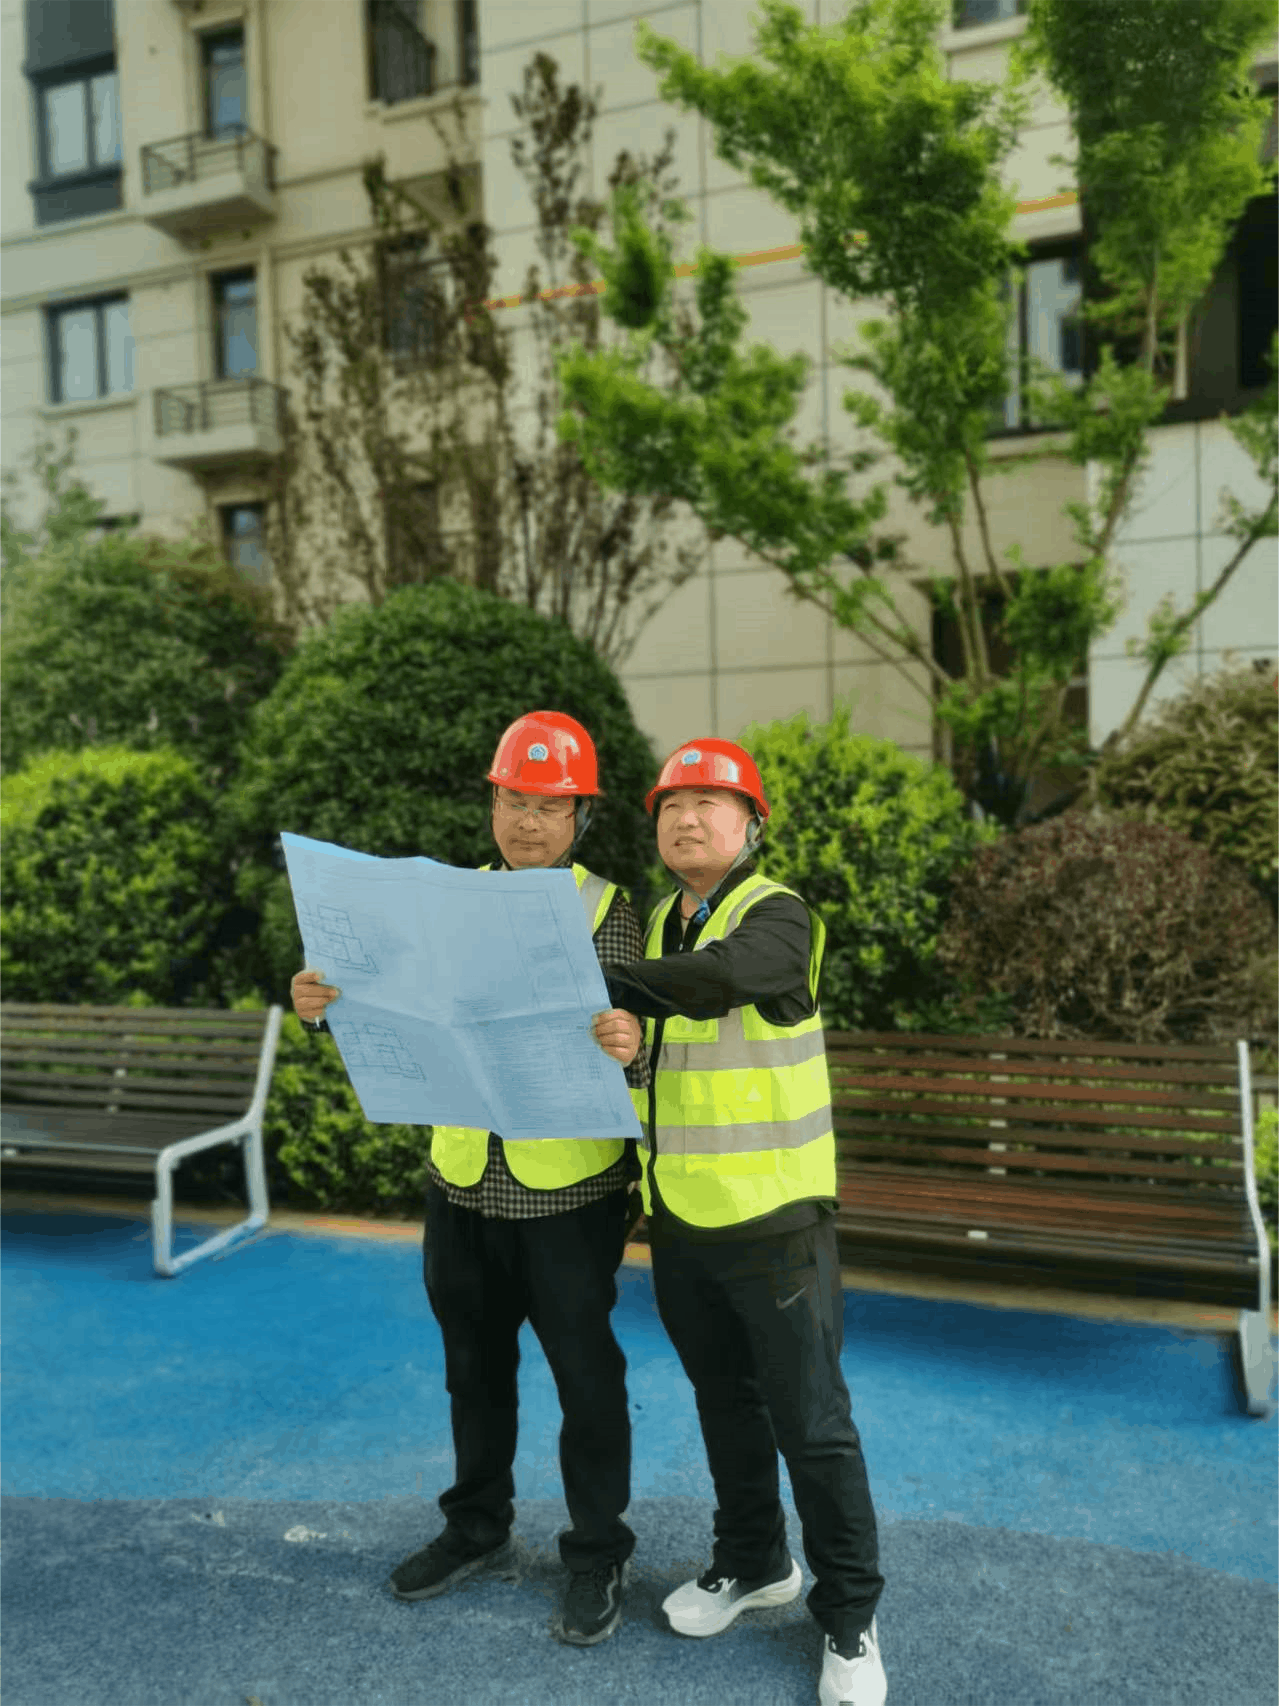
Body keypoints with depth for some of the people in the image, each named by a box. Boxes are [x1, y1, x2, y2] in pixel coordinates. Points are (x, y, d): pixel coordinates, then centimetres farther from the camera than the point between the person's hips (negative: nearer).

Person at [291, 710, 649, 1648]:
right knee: (475, 1363, 21)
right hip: (463, 1181, 5)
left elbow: (636, 1047, -16)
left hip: (570, 1190, -4)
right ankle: (478, 1525, 43)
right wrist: (326, 1004, -17)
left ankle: (598, 1556, 30)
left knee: (584, 1372, 10)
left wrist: (630, 1048, -38)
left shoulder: (609, 910, -9)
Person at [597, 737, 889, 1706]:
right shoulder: (660, 926, 9)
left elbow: (711, 983, -33)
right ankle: (754, 1562, 43)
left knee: (811, 1424, 5)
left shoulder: (777, 918, -13)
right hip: (680, 1217, 6)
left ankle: (850, 1620, 24)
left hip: (773, 1219, -6)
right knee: (725, 1403, 21)